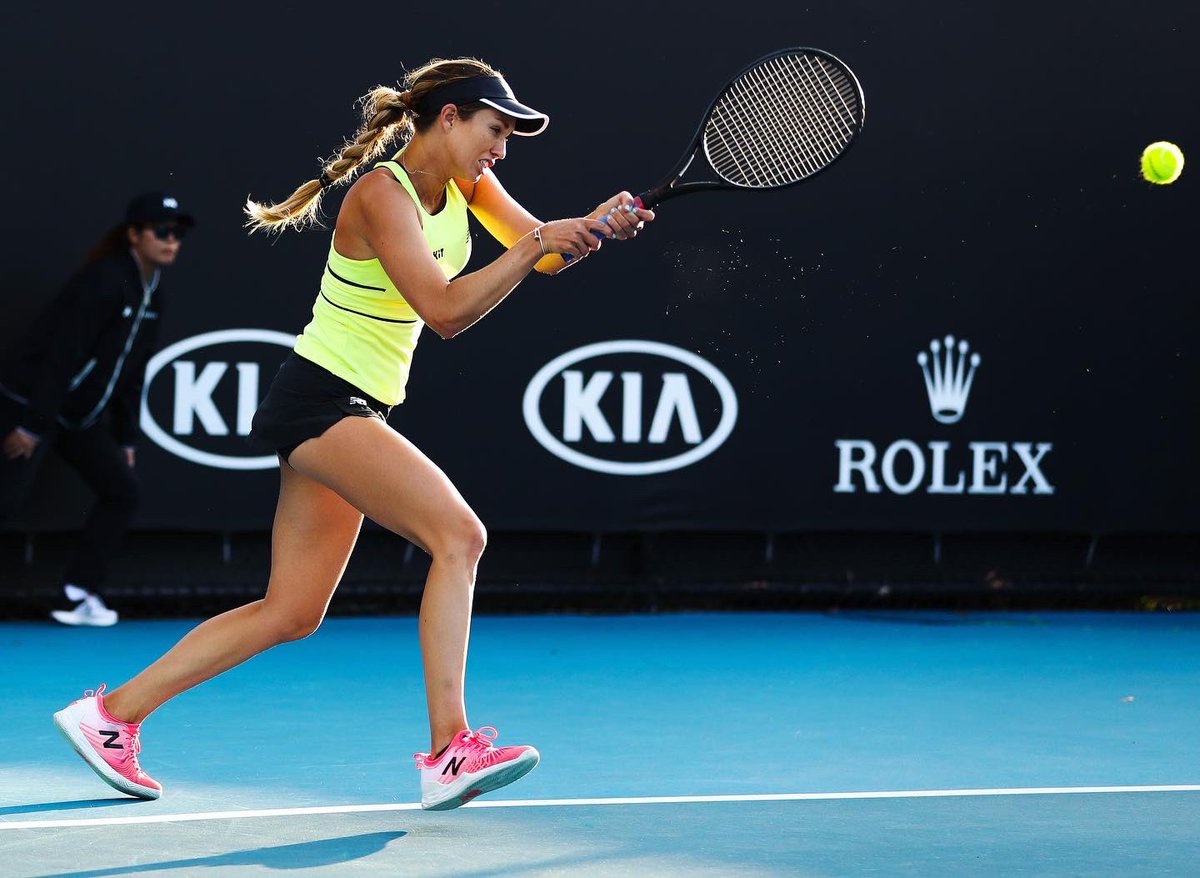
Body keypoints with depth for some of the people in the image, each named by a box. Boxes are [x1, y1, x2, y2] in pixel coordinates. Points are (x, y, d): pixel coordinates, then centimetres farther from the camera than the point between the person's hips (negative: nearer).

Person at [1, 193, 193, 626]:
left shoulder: (152, 296, 6)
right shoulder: (104, 281, -21)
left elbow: (131, 369, 13)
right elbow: (62, 354, -24)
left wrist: (125, 438, 13)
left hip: (82, 412, 9)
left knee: (122, 490, 4)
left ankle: (76, 595, 7)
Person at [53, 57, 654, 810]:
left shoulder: (467, 183, 7)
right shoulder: (384, 194, -18)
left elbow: (543, 254, 3)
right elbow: (446, 310, -28)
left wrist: (594, 226, -17)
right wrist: (538, 241, -30)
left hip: (358, 411, 10)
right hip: (321, 401, -10)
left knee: (291, 613, 10)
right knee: (458, 534, -22)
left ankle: (112, 713, 16)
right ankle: (450, 751, -26)